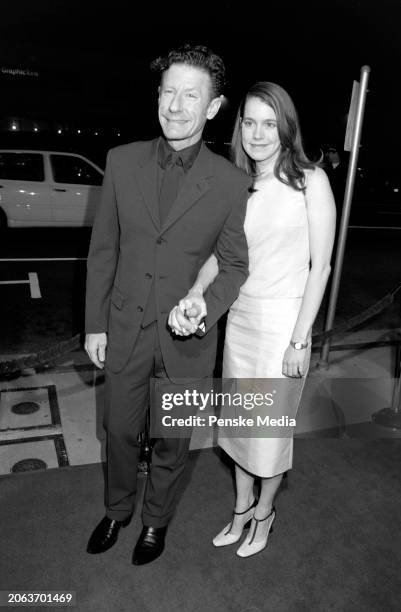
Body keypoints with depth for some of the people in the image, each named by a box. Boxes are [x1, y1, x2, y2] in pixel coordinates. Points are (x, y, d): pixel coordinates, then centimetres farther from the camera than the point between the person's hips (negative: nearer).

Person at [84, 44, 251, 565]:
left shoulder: (233, 184, -10)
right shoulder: (122, 161, -4)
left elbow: (235, 263, -1)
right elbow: (103, 249, 1)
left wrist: (206, 311, -18)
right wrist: (95, 323, 2)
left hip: (186, 339, -2)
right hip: (125, 328, 2)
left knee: (171, 440, 17)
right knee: (120, 430, 20)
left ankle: (156, 520, 46)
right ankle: (117, 510, 49)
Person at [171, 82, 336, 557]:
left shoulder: (310, 181, -9)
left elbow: (320, 266, -10)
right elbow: (221, 251, 3)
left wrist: (299, 339, -13)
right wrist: (196, 292, -17)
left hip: (283, 322, -5)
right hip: (239, 318, 5)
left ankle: (264, 510, 38)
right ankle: (242, 506, 41)